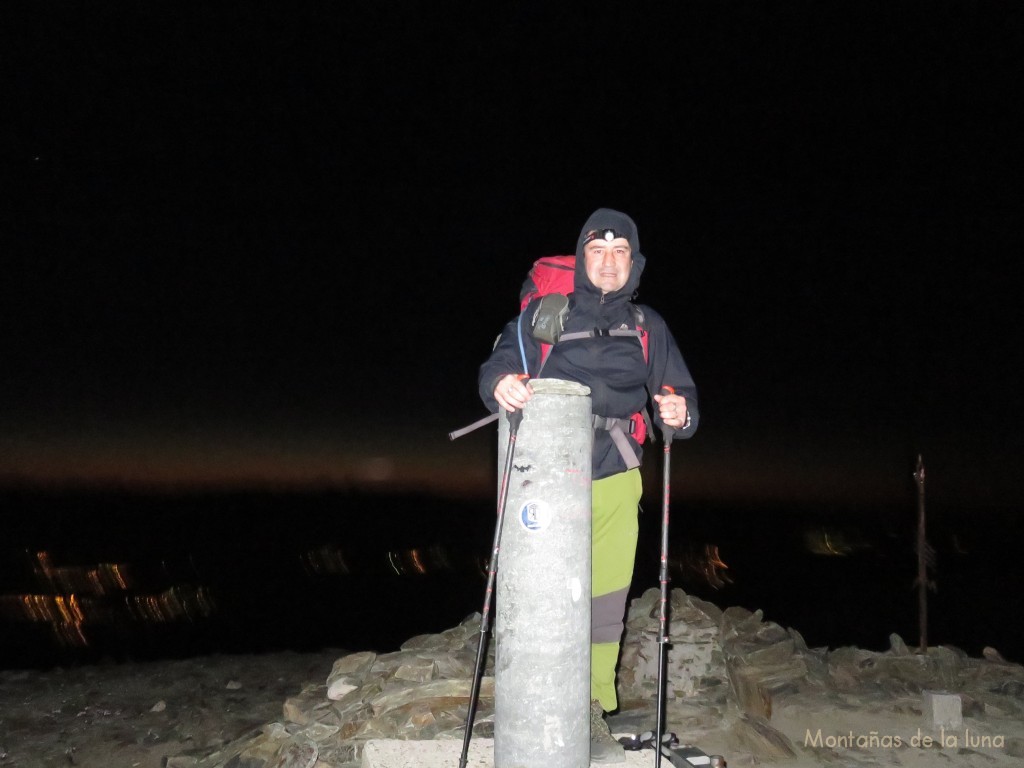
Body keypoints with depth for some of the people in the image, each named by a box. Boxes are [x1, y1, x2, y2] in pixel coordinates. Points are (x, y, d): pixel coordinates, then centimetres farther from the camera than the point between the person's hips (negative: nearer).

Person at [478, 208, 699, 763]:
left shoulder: (648, 326, 14)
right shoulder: (546, 312, 6)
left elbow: (682, 395, 11)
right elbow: (499, 363, -4)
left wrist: (679, 413, -13)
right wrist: (501, 383, -28)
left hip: (615, 482, 2)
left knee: (605, 597, 4)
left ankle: (591, 711, 22)